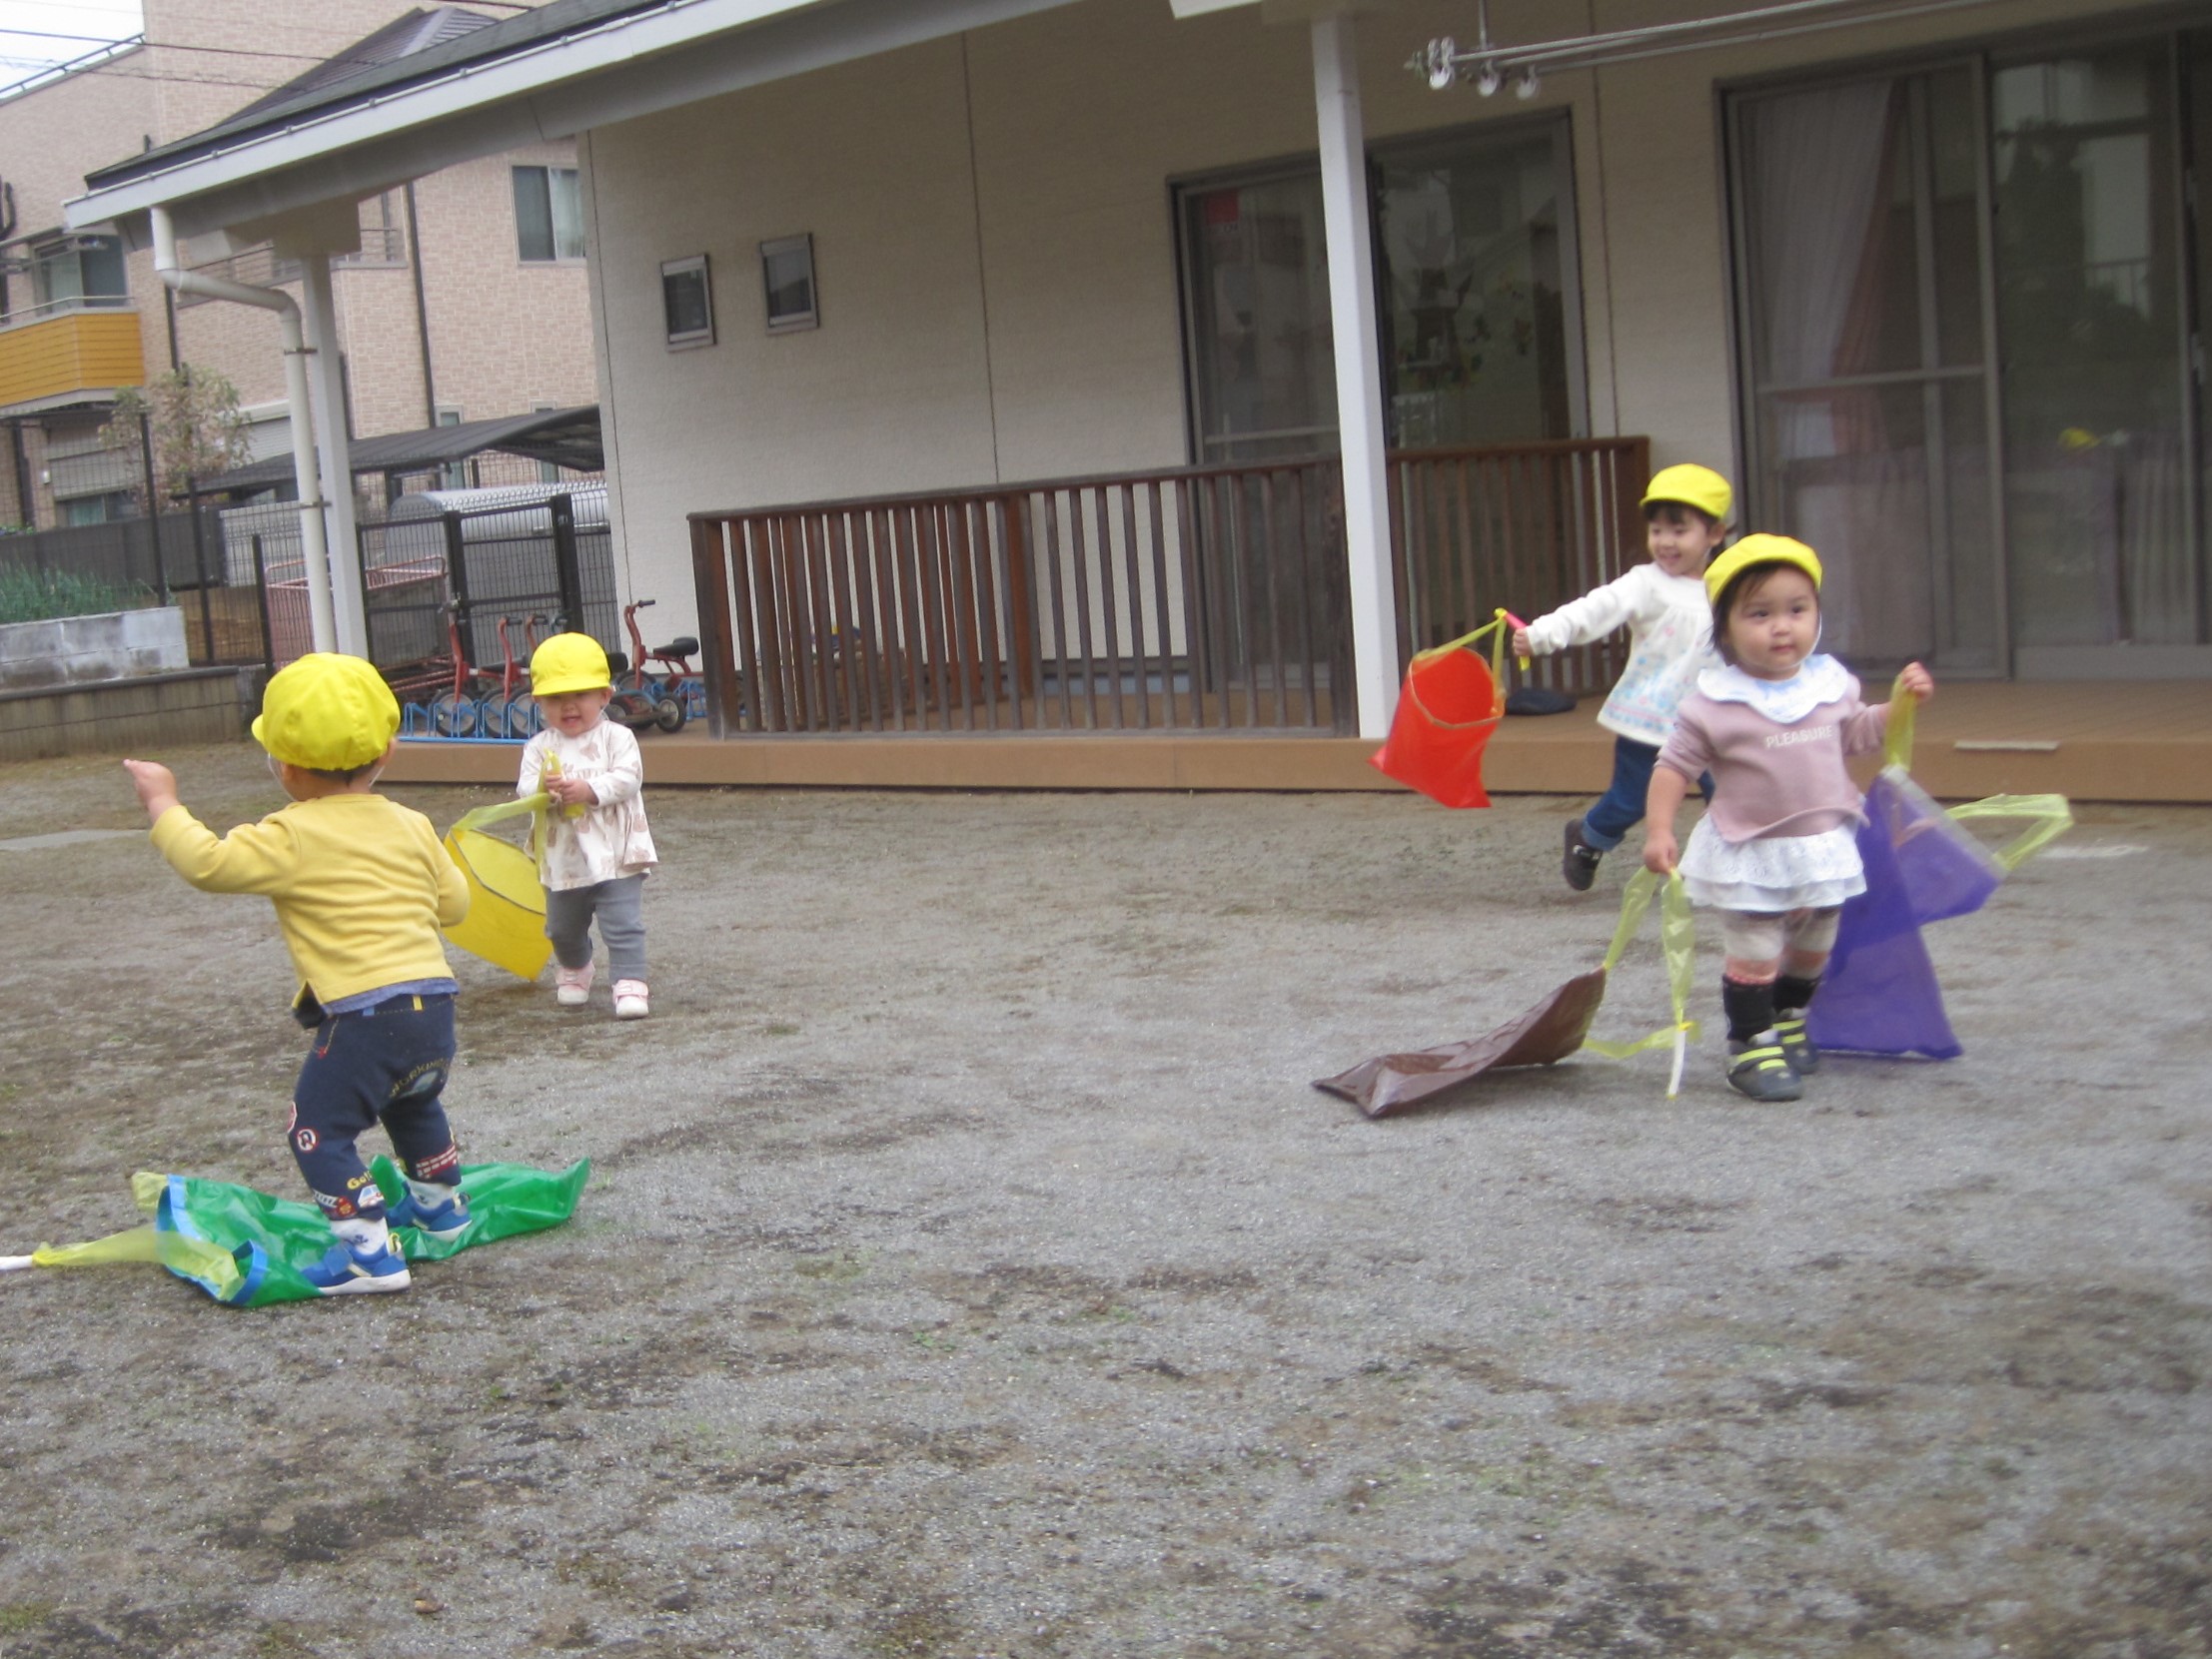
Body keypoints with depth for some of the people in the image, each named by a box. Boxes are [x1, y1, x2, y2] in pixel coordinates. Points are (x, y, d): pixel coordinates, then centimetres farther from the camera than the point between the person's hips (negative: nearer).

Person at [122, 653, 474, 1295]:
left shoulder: (292, 838, -9)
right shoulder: (411, 826, 9)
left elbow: (207, 864, -11)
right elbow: (453, 903, 15)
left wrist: (163, 803, 3)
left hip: (363, 1015, -7)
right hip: (435, 1005, 7)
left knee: (319, 1130, 4)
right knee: (415, 1104, 33)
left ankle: (370, 1253, -2)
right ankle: (442, 1205, 49)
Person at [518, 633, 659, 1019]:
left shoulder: (616, 737, -4)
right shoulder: (540, 747, 3)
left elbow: (628, 778, -17)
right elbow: (524, 788, -9)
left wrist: (587, 789, -29)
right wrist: (544, 789, -32)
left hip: (615, 856, -4)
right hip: (563, 860, 4)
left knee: (623, 926, -10)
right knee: (564, 929, 21)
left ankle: (629, 982, -7)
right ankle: (574, 971, 46)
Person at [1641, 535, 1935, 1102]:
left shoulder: (1831, 683, -1)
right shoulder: (1713, 704, -16)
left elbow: (1857, 732, 18)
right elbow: (1675, 766, -11)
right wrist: (1658, 830, -19)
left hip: (1824, 848, 5)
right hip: (1749, 858, -5)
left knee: (1811, 953, 20)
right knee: (1753, 957, -1)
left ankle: (1789, 1024, 42)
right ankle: (1750, 1046, 13)